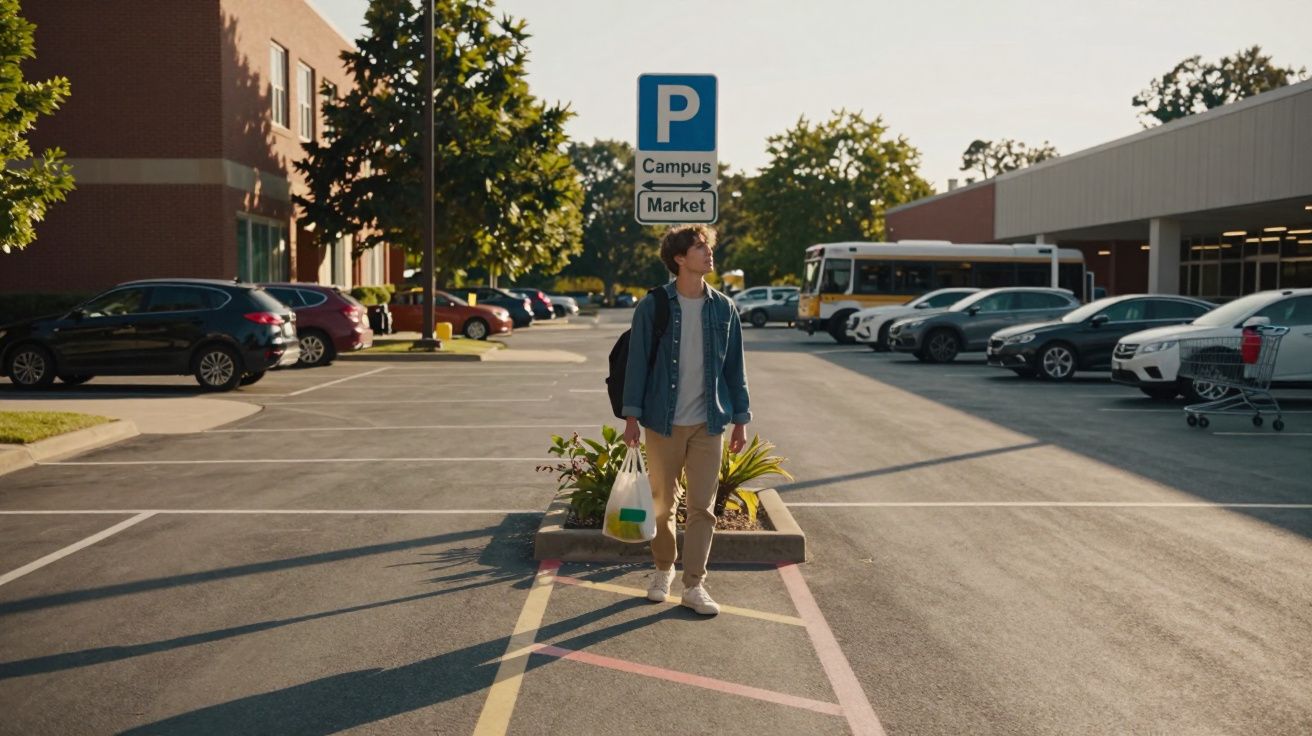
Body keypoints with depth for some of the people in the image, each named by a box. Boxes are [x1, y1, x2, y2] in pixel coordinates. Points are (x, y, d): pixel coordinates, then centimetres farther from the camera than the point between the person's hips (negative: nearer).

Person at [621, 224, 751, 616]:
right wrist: (631, 416, -8)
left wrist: (740, 419, 6)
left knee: (702, 507, 0)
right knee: (661, 503, 11)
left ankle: (694, 584, 7)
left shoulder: (723, 308, 3)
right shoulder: (653, 306, -5)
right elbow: (637, 362, -4)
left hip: (708, 424, 2)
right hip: (664, 422, -1)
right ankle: (663, 569, 30)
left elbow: (735, 366, 7)